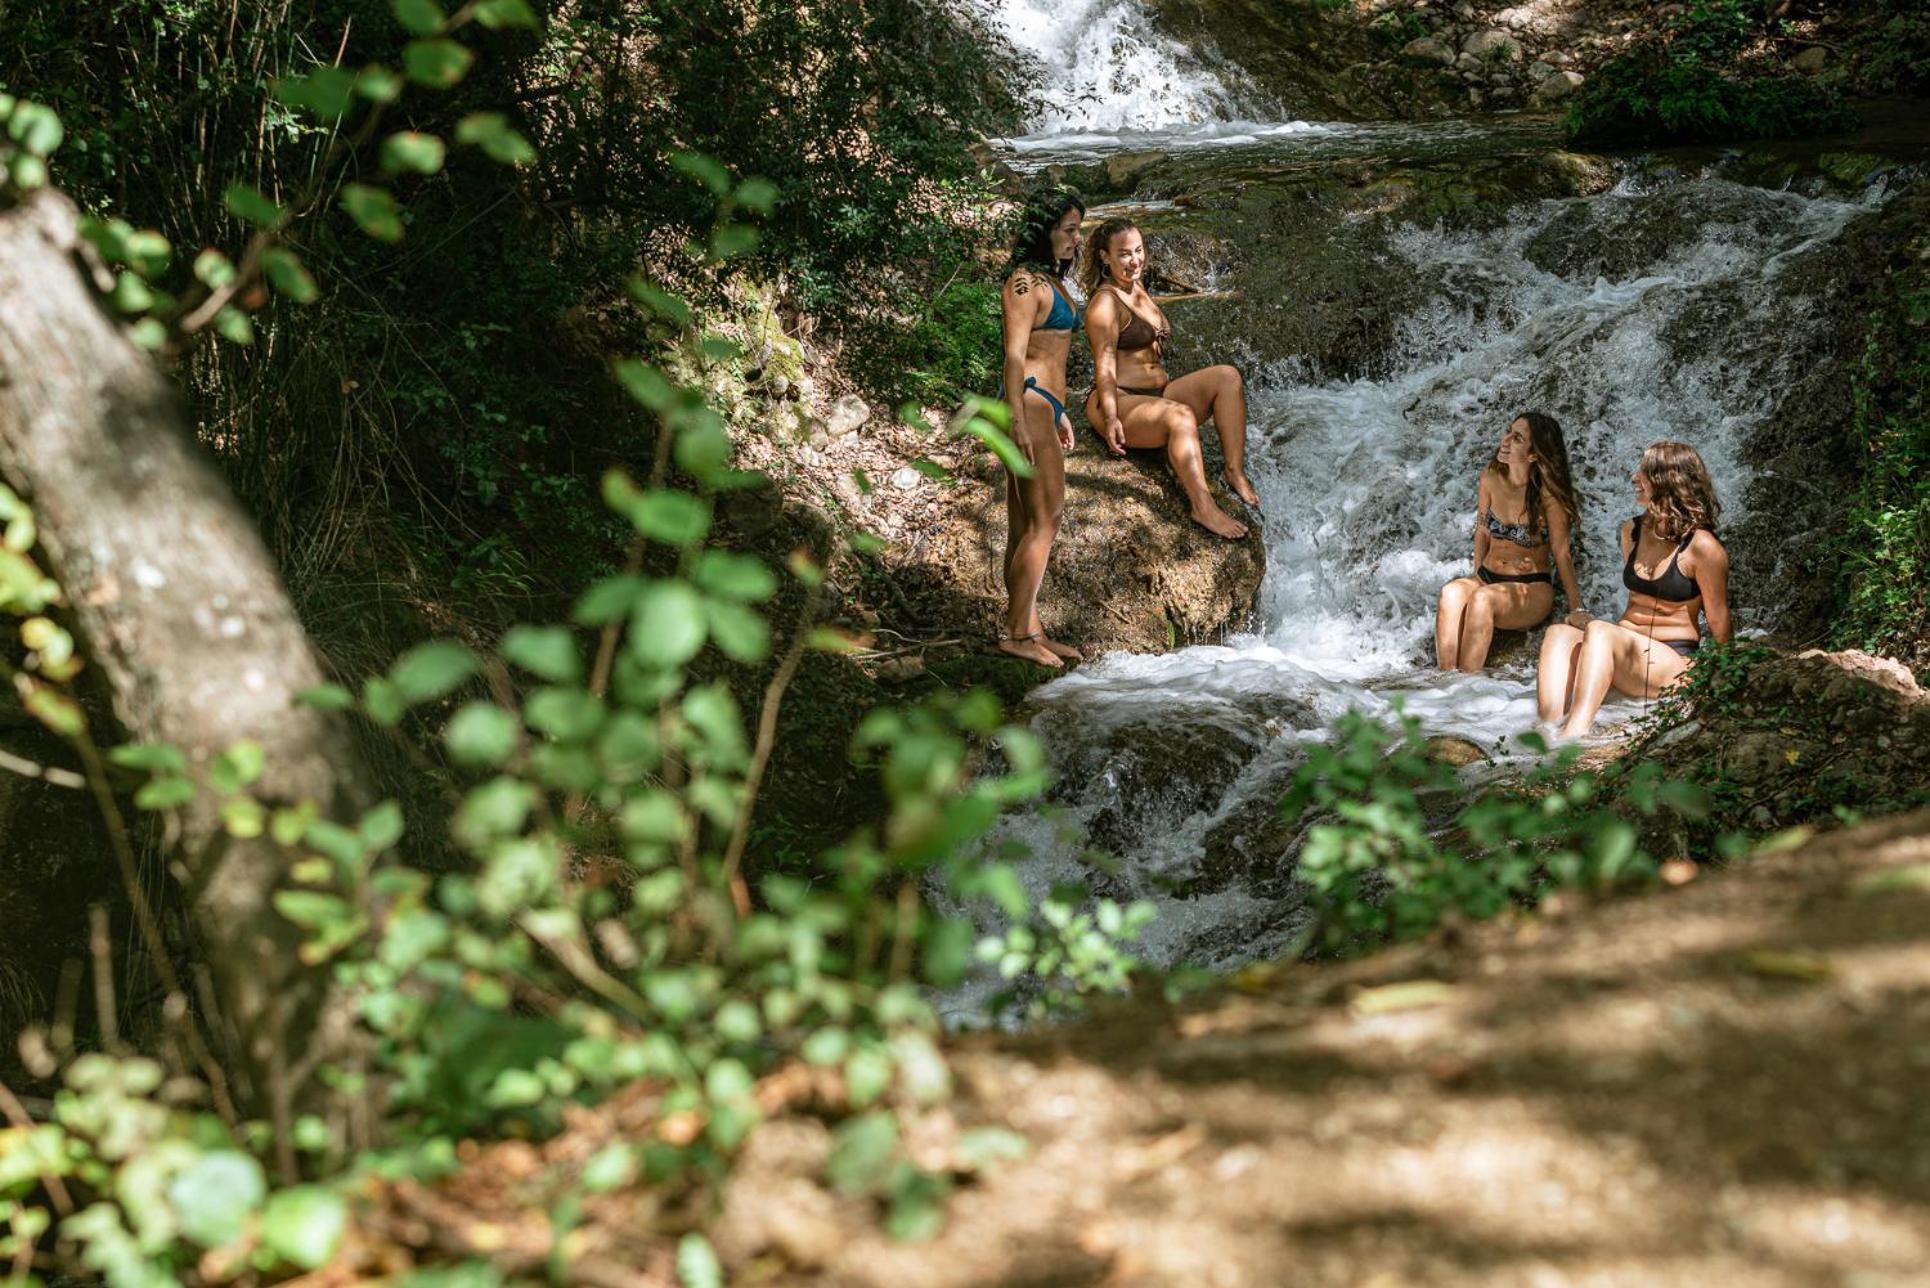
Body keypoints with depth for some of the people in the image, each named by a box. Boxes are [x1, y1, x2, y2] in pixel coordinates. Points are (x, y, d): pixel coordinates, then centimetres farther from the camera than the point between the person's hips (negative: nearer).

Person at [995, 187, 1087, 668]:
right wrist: (1019, 421, -21)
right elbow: (1014, 355, -16)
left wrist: (1059, 413, 27)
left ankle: (1029, 628, 11)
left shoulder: (1051, 281, 21)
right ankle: (1017, 633, -9)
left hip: (1044, 404, 10)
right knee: (1045, 518, -11)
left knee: (1024, 525, 9)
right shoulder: (1025, 282, -9)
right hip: (1029, 400, -10)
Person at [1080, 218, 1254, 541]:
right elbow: (1105, 363, -18)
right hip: (1120, 402, -9)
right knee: (1180, 416, -37)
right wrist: (1111, 418, -26)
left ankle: (1236, 472, -17)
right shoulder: (1105, 302, -10)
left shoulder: (1139, 290, 18)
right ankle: (1203, 507, -39)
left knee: (1227, 377, -9)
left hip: (1157, 395, 9)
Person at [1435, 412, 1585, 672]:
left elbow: (1562, 553, -11)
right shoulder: (1490, 478, -1)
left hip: (1533, 589, -4)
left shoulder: (1548, 494, -15)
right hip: (1487, 579, 4)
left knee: (1483, 599, -36)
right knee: (1451, 592, -30)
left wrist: (1576, 609, -14)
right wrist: (1477, 579, 6)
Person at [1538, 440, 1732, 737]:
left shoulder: (1701, 547, -8)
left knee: (1598, 632, -34)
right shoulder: (1632, 531, 14)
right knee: (1558, 633, -23)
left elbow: (1718, 623, -3)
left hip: (1674, 665, -6)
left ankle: (1573, 735, -53)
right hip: (1628, 651, 7)